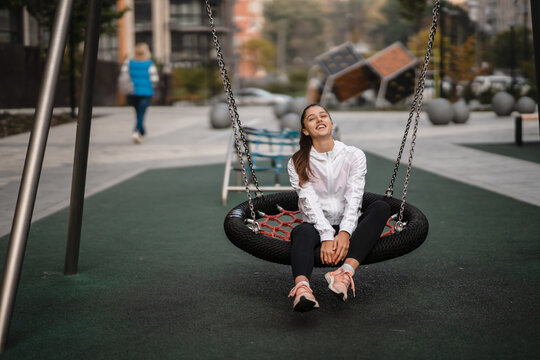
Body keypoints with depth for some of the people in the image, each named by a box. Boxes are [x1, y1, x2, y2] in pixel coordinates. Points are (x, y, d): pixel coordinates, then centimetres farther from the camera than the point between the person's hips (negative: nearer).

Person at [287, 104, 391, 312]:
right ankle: (302, 288, -67)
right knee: (303, 231, -36)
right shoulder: (297, 163, 4)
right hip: (317, 227, -2)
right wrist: (326, 237, -26)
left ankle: (345, 272, -46)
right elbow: (309, 202, -10)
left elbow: (354, 198, -7)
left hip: (348, 228, 2)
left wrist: (344, 233, -24)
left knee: (381, 207, -26)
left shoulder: (354, 156, 6)